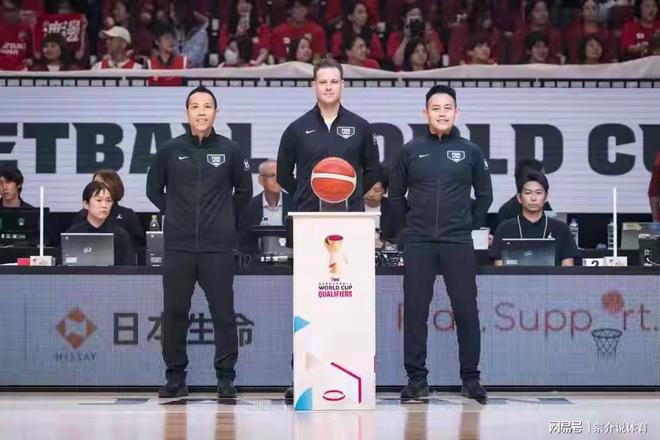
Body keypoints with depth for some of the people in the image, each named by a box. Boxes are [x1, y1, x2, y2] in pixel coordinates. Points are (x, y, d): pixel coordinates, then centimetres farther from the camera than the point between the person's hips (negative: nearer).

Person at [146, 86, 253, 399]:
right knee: (174, 312, 4)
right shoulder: (170, 150, 4)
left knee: (223, 313, 0)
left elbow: (244, 190, 17)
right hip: (178, 247, 1)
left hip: (218, 247, -1)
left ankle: (226, 377, 8)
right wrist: (175, 215, 10)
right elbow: (154, 189, 16)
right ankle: (175, 377, 14)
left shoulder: (230, 150, 4)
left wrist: (229, 220, 11)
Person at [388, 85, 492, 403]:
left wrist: (469, 224, 8)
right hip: (418, 244, 1)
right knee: (415, 311, 1)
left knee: (466, 310, -2)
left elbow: (484, 195, 14)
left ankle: (471, 379, 6)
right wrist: (410, 225, 9)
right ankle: (416, 378, 9)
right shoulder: (411, 151, 6)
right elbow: (396, 195, 14)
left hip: (458, 244, -1)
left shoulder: (470, 152, 6)